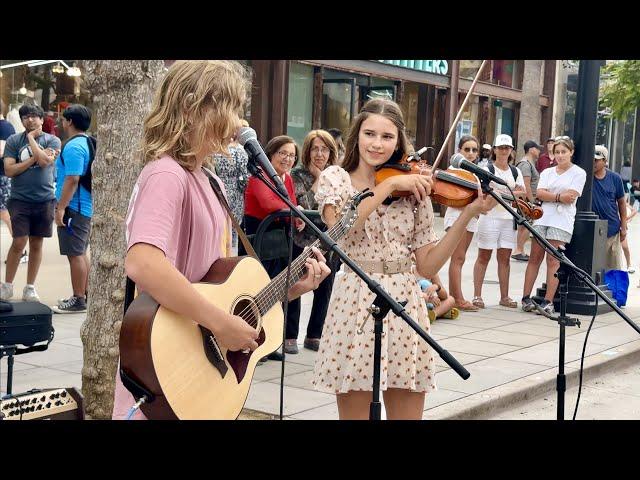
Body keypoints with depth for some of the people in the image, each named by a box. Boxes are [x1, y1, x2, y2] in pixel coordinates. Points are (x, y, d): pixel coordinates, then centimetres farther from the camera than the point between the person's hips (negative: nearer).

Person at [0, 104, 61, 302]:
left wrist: (31, 138, -5)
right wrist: (34, 158, -9)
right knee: (19, 243, -6)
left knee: (36, 243, 7)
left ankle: (30, 288, 17)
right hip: (20, 199, -1)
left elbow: (44, 161, -15)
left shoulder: (52, 141, 4)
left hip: (44, 199, 1)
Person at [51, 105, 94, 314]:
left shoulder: (73, 147, -18)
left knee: (75, 254, -5)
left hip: (74, 208, -10)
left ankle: (78, 300, 0)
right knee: (81, 253, 16)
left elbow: (72, 179, -24)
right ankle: (84, 296, 24)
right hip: (86, 206, 10)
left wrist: (61, 207, -23)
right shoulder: (87, 143, 13)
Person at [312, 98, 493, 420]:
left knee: (408, 414, 10)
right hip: (356, 303, -3)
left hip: (406, 305, 3)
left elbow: (427, 266, 2)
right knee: (355, 413, 6)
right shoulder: (335, 178, 2)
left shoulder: (415, 191, 7)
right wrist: (390, 184, -18)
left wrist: (468, 214, -6)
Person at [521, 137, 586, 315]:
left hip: (561, 221, -4)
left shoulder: (578, 173, 5)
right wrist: (559, 197, -10)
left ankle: (548, 301, -8)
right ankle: (526, 297, 4)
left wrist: (548, 196, -4)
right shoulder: (547, 172, 17)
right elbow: (540, 194, 2)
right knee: (535, 258, 2)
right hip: (542, 218, 4)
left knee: (553, 260, -8)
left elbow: (571, 197, -8)